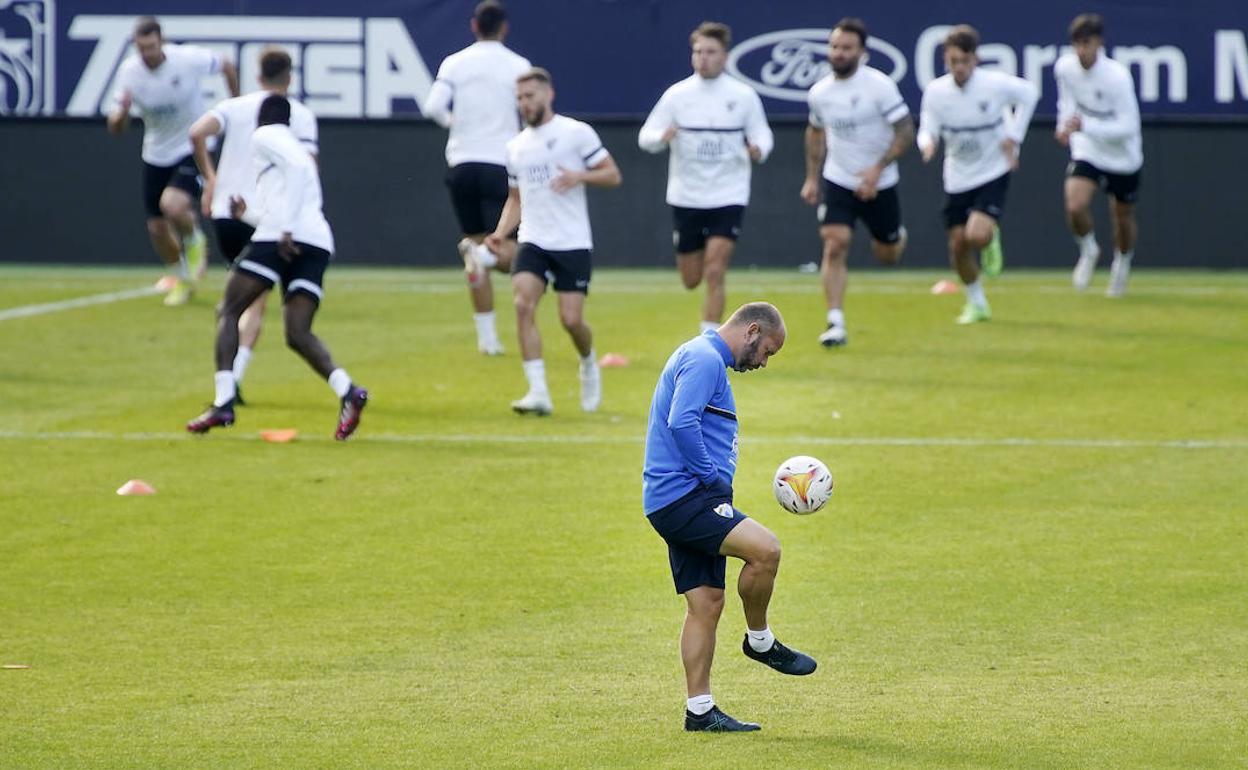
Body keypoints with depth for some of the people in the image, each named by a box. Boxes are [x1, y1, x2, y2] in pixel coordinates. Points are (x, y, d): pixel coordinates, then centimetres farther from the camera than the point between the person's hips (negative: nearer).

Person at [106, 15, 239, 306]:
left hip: (193, 149, -4)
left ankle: (195, 242, 6)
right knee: (157, 229, 7)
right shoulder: (129, 72, -12)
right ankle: (184, 278, 35)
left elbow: (227, 67, 1)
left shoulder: (189, 59, -20)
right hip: (156, 156, 4)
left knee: (172, 205, -29)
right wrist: (122, 111, -32)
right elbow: (116, 128, -8)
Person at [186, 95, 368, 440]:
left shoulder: (264, 137, 8)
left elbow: (297, 167, -11)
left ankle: (223, 402, -9)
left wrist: (286, 228, -18)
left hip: (279, 240, -7)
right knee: (298, 334, 1)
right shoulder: (295, 147, 33)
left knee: (229, 312, 4)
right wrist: (249, 213, 49)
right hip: (319, 241, 7)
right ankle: (347, 390, -25)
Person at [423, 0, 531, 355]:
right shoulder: (518, 66, -1)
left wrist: (452, 122, 13)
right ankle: (484, 255, -36)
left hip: (462, 164, 3)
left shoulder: (454, 63, 4)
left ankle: (487, 337, 8)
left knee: (478, 241, 10)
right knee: (510, 253, 0)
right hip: (501, 164, -3)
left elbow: (433, 106, -7)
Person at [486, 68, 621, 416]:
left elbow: (612, 175, -2)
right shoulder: (515, 147, 14)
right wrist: (501, 233, 5)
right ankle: (538, 392, -19)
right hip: (533, 242, 4)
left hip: (572, 243, -4)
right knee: (523, 304, -19)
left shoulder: (577, 133, -2)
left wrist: (580, 176, -20)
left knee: (571, 319, -8)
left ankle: (588, 364, 28)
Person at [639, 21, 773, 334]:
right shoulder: (677, 95, -3)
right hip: (686, 199, 2)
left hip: (728, 198, -2)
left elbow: (761, 134, 4)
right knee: (691, 279, 10)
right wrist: (661, 137, -26)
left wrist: (758, 149, -20)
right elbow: (646, 137, -2)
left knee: (714, 273, -14)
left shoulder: (743, 96, -4)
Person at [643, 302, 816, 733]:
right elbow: (682, 423, -24)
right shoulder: (705, 359, -11)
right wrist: (712, 476, -17)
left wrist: (714, 480, 20)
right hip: (683, 495, -11)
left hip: (681, 502, 11)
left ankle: (699, 710, 8)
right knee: (764, 550, -24)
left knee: (706, 603, 8)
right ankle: (760, 642, -4)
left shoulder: (708, 360, 24)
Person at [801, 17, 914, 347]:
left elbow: (905, 131, -15)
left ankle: (896, 236, 50)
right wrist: (812, 178, 15)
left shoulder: (879, 86, -16)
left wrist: (877, 169, -24)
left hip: (878, 184, -2)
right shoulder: (819, 93, -1)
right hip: (837, 181, 2)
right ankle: (835, 323, -15)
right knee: (835, 245, -16)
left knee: (887, 255, 12)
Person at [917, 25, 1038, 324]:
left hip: (993, 173, -3)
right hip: (957, 179, 3)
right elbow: (928, 129, -8)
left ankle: (992, 240, 16)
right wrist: (927, 143, -33)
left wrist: (1014, 137, -4)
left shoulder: (996, 84, -17)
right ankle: (976, 303, 29)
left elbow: (1029, 94, 2)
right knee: (957, 245, 5)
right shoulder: (935, 91, -13)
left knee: (978, 236, -23)